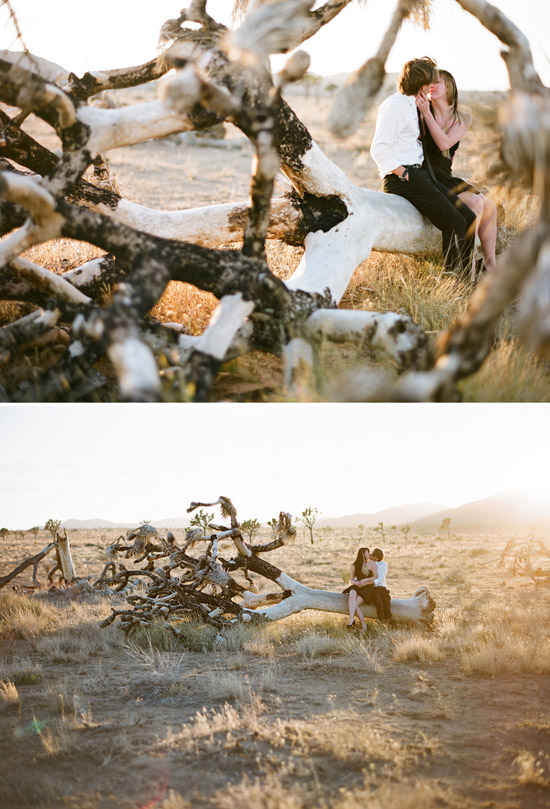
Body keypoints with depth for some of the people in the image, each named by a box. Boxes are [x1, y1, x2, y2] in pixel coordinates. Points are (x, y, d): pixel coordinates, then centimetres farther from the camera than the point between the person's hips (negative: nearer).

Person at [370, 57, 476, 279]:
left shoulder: (410, 106, 21)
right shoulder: (394, 106, -9)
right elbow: (378, 149, -17)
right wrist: (404, 174, -18)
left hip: (419, 175, 10)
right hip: (400, 178, -10)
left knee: (469, 219, -1)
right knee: (454, 222, -21)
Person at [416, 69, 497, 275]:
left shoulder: (463, 120, 9)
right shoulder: (420, 115, 1)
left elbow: (444, 143, -8)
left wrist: (427, 113, -15)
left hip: (445, 177, 6)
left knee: (489, 206, -9)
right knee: (475, 203, -23)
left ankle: (491, 265, -3)